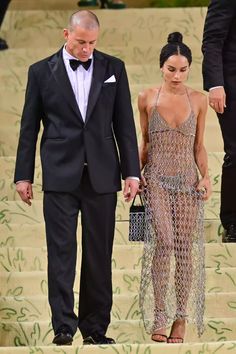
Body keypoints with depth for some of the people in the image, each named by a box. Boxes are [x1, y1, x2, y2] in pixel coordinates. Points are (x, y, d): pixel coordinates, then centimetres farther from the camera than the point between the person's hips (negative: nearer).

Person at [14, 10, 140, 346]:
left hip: (101, 175, 2)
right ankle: (64, 326, -5)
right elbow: (29, 127, 6)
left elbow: (124, 123, 8)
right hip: (60, 176, -2)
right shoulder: (42, 71, 3)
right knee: (61, 252, -5)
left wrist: (131, 171, 3)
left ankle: (95, 327, 11)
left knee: (99, 255, 4)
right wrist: (23, 175, 3)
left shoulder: (113, 68, 7)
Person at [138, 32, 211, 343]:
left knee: (185, 246, -1)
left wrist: (206, 177, -5)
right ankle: (158, 316, -12)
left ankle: (180, 318, 10)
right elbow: (144, 143, 10)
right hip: (157, 178, -1)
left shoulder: (198, 101, 3)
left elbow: (199, 147, 9)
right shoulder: (147, 99, 2)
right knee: (163, 240, -17)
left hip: (188, 180, 1)